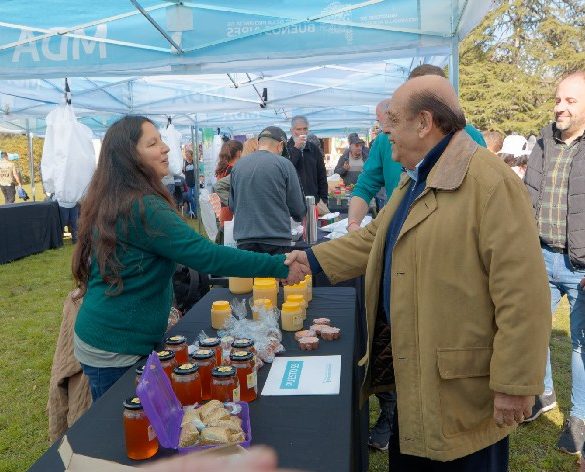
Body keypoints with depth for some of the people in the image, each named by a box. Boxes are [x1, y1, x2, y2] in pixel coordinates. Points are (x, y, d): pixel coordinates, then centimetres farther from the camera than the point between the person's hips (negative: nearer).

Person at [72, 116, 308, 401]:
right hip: (117, 349, -9)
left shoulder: (109, 201, 6)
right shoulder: (142, 207, -24)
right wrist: (279, 266, -24)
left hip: (100, 335, 9)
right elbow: (205, 255, -29)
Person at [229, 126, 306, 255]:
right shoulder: (284, 164, -5)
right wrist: (299, 216, 21)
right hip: (277, 239, -3)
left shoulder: (238, 165, 6)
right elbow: (297, 207, -1)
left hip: (244, 240, 4)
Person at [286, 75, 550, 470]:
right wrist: (315, 258, 12)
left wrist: (514, 384, -21)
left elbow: (522, 291, -24)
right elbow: (374, 238, 19)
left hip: (463, 386, -9)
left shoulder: (491, 182, -22)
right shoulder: (415, 180, 11)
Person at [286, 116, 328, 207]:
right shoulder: (285, 148, 0)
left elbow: (322, 177, 14)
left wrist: (324, 200, 8)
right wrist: (296, 148, -17)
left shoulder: (314, 149, 11)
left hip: (312, 200, 4)